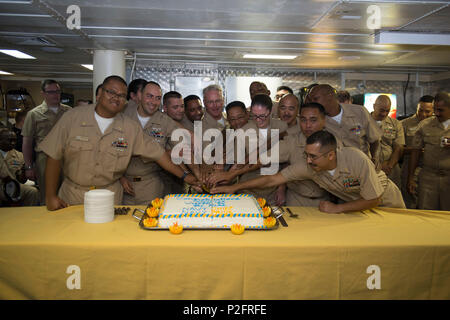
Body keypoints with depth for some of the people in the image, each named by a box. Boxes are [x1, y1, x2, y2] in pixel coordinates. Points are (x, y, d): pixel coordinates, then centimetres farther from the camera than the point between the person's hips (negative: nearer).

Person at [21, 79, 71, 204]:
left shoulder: (69, 111, 11)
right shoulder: (34, 114, 4)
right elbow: (27, 143, 4)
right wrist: (29, 167, -3)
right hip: (45, 160, -2)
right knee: (47, 199, 6)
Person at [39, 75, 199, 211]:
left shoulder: (130, 127, -4)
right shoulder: (73, 117, -7)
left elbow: (157, 153, -2)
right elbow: (54, 157, -5)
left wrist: (184, 175, -5)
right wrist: (51, 196, -6)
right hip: (73, 193, 0)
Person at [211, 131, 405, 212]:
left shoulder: (357, 160, -35)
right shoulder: (309, 167, -24)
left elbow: (373, 200, -26)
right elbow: (273, 179, -23)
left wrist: (337, 208, -27)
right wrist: (235, 187, -26)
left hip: (384, 200, -2)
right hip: (356, 203, 3)